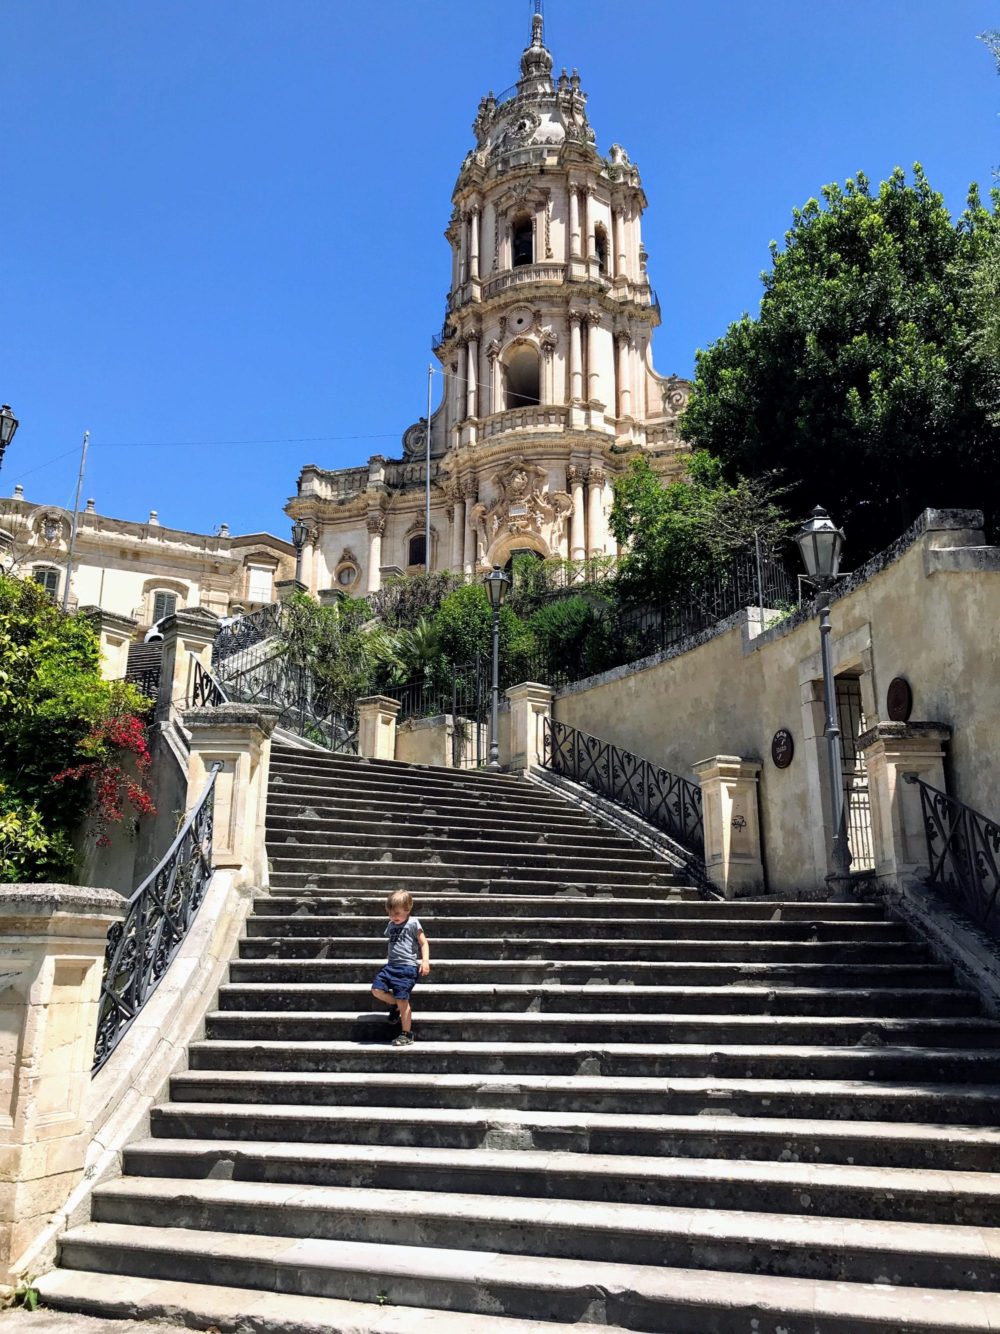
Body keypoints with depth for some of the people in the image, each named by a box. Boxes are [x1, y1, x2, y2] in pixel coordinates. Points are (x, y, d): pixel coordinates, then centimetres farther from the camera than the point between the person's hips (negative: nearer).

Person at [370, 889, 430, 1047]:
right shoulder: (391, 925, 17)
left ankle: (406, 1034, 3)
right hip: (391, 965, 7)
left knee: (402, 1000, -9)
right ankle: (396, 1005, 17)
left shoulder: (413, 923, -3)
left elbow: (424, 943, -4)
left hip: (407, 967, -7)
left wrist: (425, 961, -17)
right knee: (376, 990, -10)